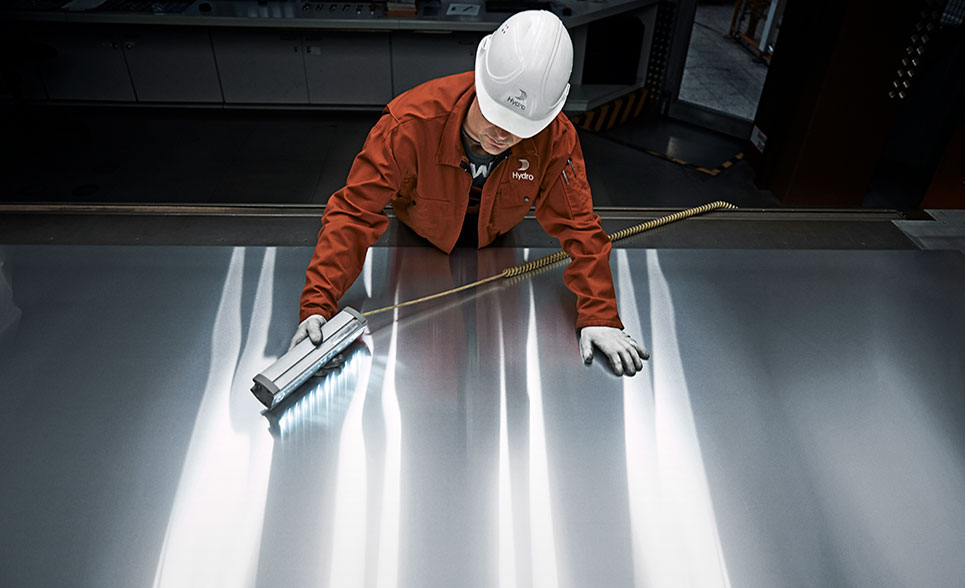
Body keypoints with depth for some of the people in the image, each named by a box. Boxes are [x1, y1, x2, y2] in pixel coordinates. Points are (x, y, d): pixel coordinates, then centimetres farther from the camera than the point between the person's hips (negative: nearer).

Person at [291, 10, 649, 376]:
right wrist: (317, 304, -45)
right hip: (419, 238, -1)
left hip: (495, 239, 2)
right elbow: (352, 214, -38)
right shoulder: (411, 122, -40)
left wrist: (599, 317, -32)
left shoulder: (555, 139, -33)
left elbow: (577, 227, -26)